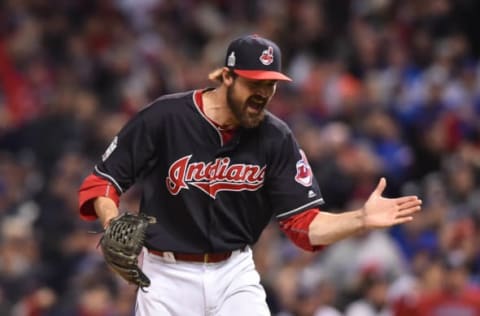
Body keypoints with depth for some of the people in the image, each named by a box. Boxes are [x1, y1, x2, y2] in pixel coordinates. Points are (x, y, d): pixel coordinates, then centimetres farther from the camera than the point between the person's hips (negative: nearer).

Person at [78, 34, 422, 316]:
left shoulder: (276, 138, -5)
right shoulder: (164, 117, -13)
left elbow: (305, 223, -6)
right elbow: (101, 182, -7)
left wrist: (361, 219, -23)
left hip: (235, 276, 2)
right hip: (168, 277, -2)